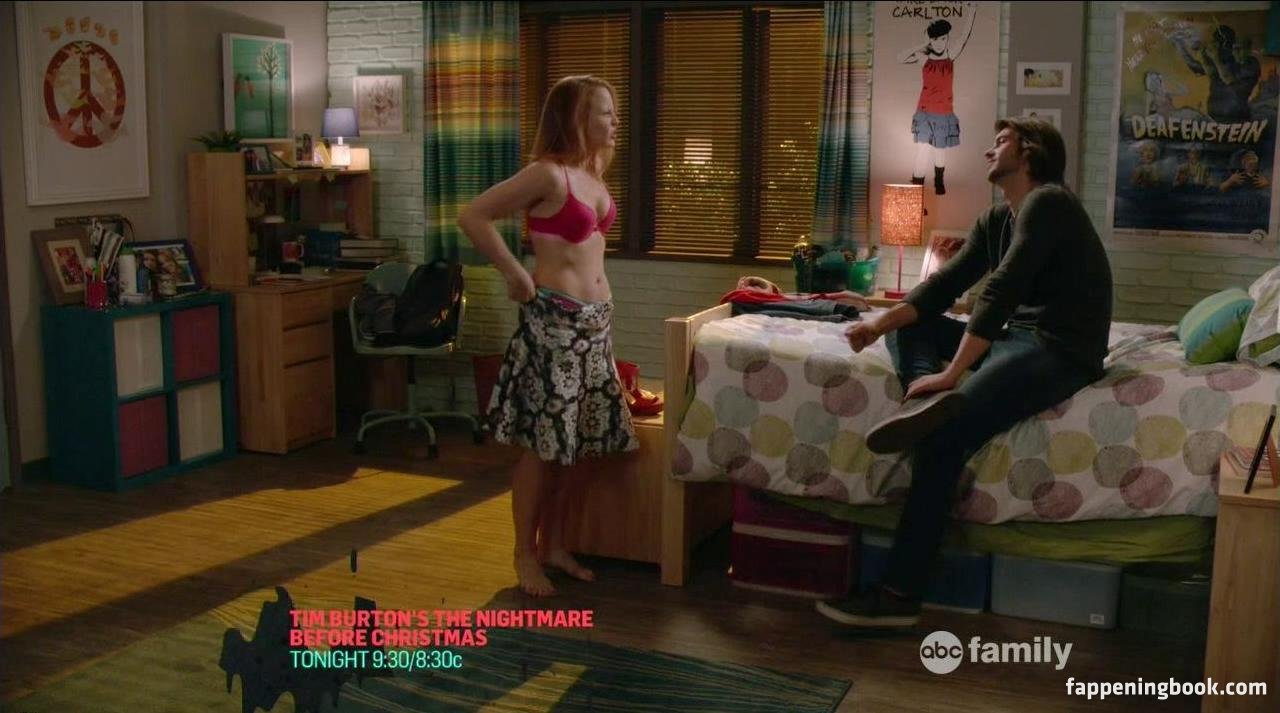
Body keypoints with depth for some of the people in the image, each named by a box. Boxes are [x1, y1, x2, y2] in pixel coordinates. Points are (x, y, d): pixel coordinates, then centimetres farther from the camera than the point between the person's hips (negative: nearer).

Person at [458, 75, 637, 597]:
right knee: (544, 443, -1)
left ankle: (554, 544, 26)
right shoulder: (548, 174, -15)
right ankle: (525, 555, 13)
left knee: (582, 439, 12)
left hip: (594, 320, 8)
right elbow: (473, 216, -17)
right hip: (553, 319, -8)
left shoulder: (593, 170, 10)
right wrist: (515, 275, -13)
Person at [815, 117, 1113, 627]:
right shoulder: (995, 220, 17)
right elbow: (945, 284, 10)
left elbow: (1001, 291, -22)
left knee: (942, 440, -26)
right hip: (1016, 339, 10)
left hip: (1061, 351, -10)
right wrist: (882, 323, -7)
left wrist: (952, 373, -28)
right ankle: (925, 393, -25)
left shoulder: (1047, 203, -12)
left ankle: (900, 595, -24)